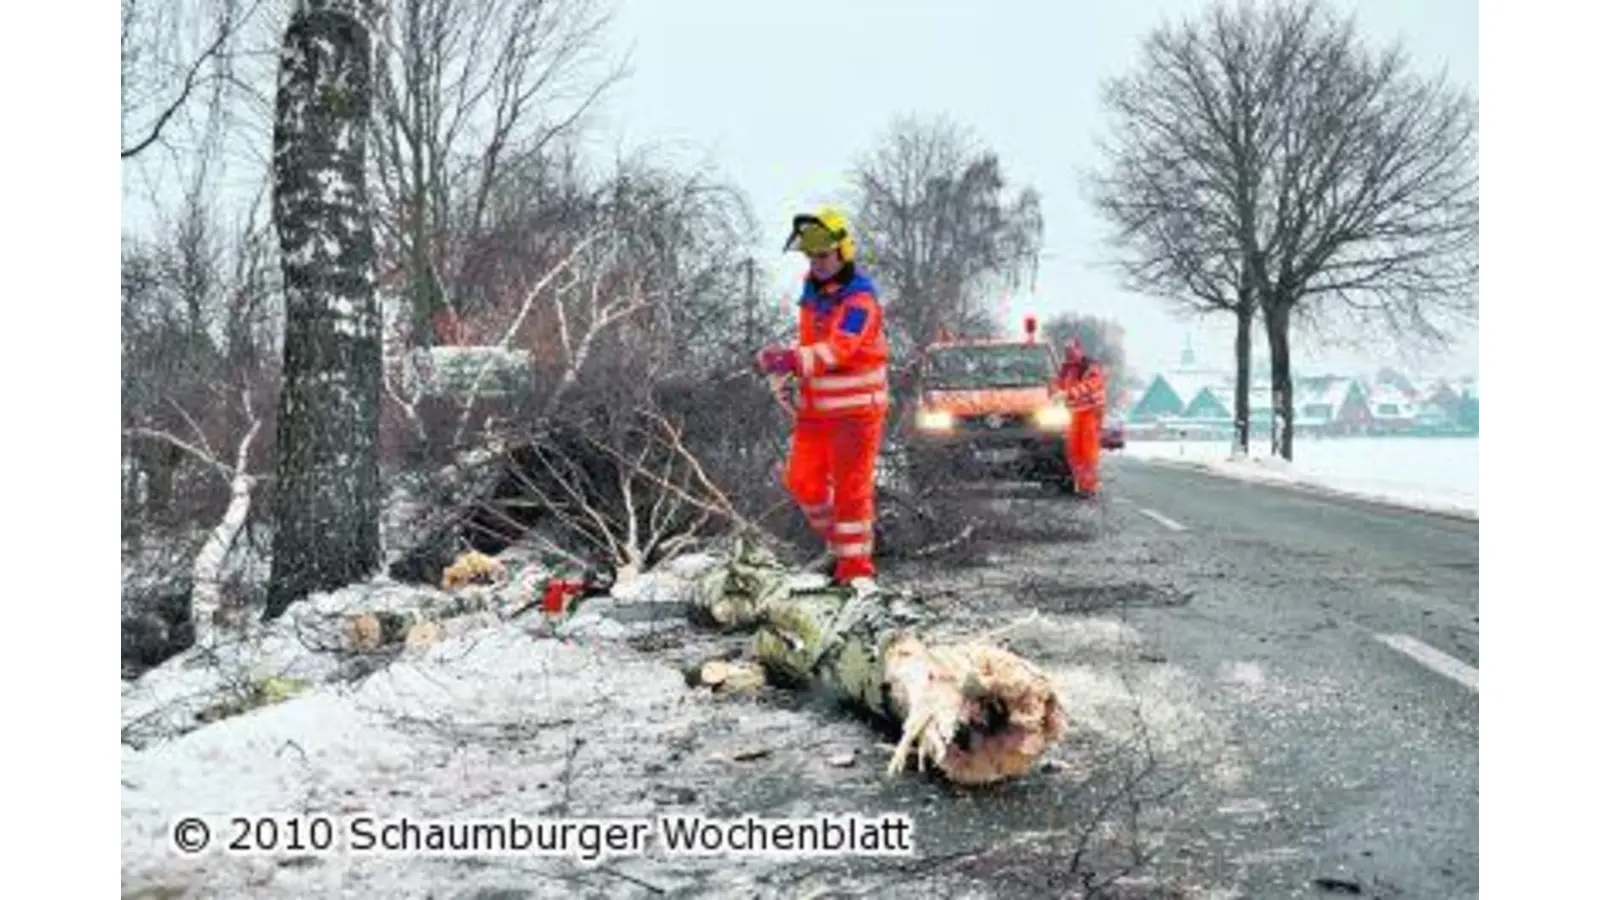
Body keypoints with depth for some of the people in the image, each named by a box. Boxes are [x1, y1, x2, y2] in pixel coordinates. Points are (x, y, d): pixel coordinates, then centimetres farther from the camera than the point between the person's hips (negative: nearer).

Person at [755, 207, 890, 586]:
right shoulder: (812, 293, 11)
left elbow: (839, 348, -29)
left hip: (856, 409, -8)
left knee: (851, 487, -2)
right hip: (815, 408, 8)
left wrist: (793, 359, -42)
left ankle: (855, 563, 10)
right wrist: (783, 358, -1)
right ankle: (839, 540, 30)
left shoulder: (860, 298, -15)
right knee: (802, 481, 9)